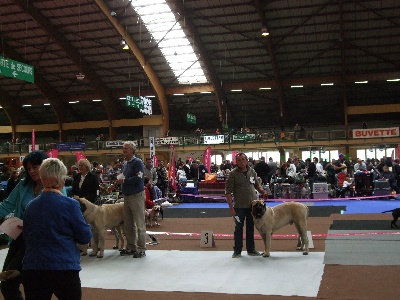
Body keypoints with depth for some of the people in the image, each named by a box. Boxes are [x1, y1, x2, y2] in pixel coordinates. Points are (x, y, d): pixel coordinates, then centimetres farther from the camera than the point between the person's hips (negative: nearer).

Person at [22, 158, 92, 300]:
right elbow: (85, 237, -5)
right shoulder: (70, 204, -10)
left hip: (32, 269, 4)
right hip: (64, 269, -3)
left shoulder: (30, 206, 3)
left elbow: (27, 237, 15)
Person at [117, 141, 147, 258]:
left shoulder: (137, 162, -10)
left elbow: (138, 178, -21)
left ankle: (141, 249, 2)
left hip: (137, 196, -9)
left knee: (139, 224, -3)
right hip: (127, 196, 9)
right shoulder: (125, 163, 16)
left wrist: (124, 181, -13)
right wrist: (119, 179, 5)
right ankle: (131, 247, 23)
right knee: (128, 224, 13)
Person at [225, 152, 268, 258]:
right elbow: (228, 191, -9)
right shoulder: (233, 174, -7)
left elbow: (257, 184, 21)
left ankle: (251, 249, 23)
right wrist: (231, 207, -15)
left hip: (252, 205, 4)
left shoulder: (252, 172, 6)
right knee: (238, 228, 6)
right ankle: (237, 251, 17)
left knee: (251, 228, 12)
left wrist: (262, 191, 0)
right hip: (239, 206, -3)